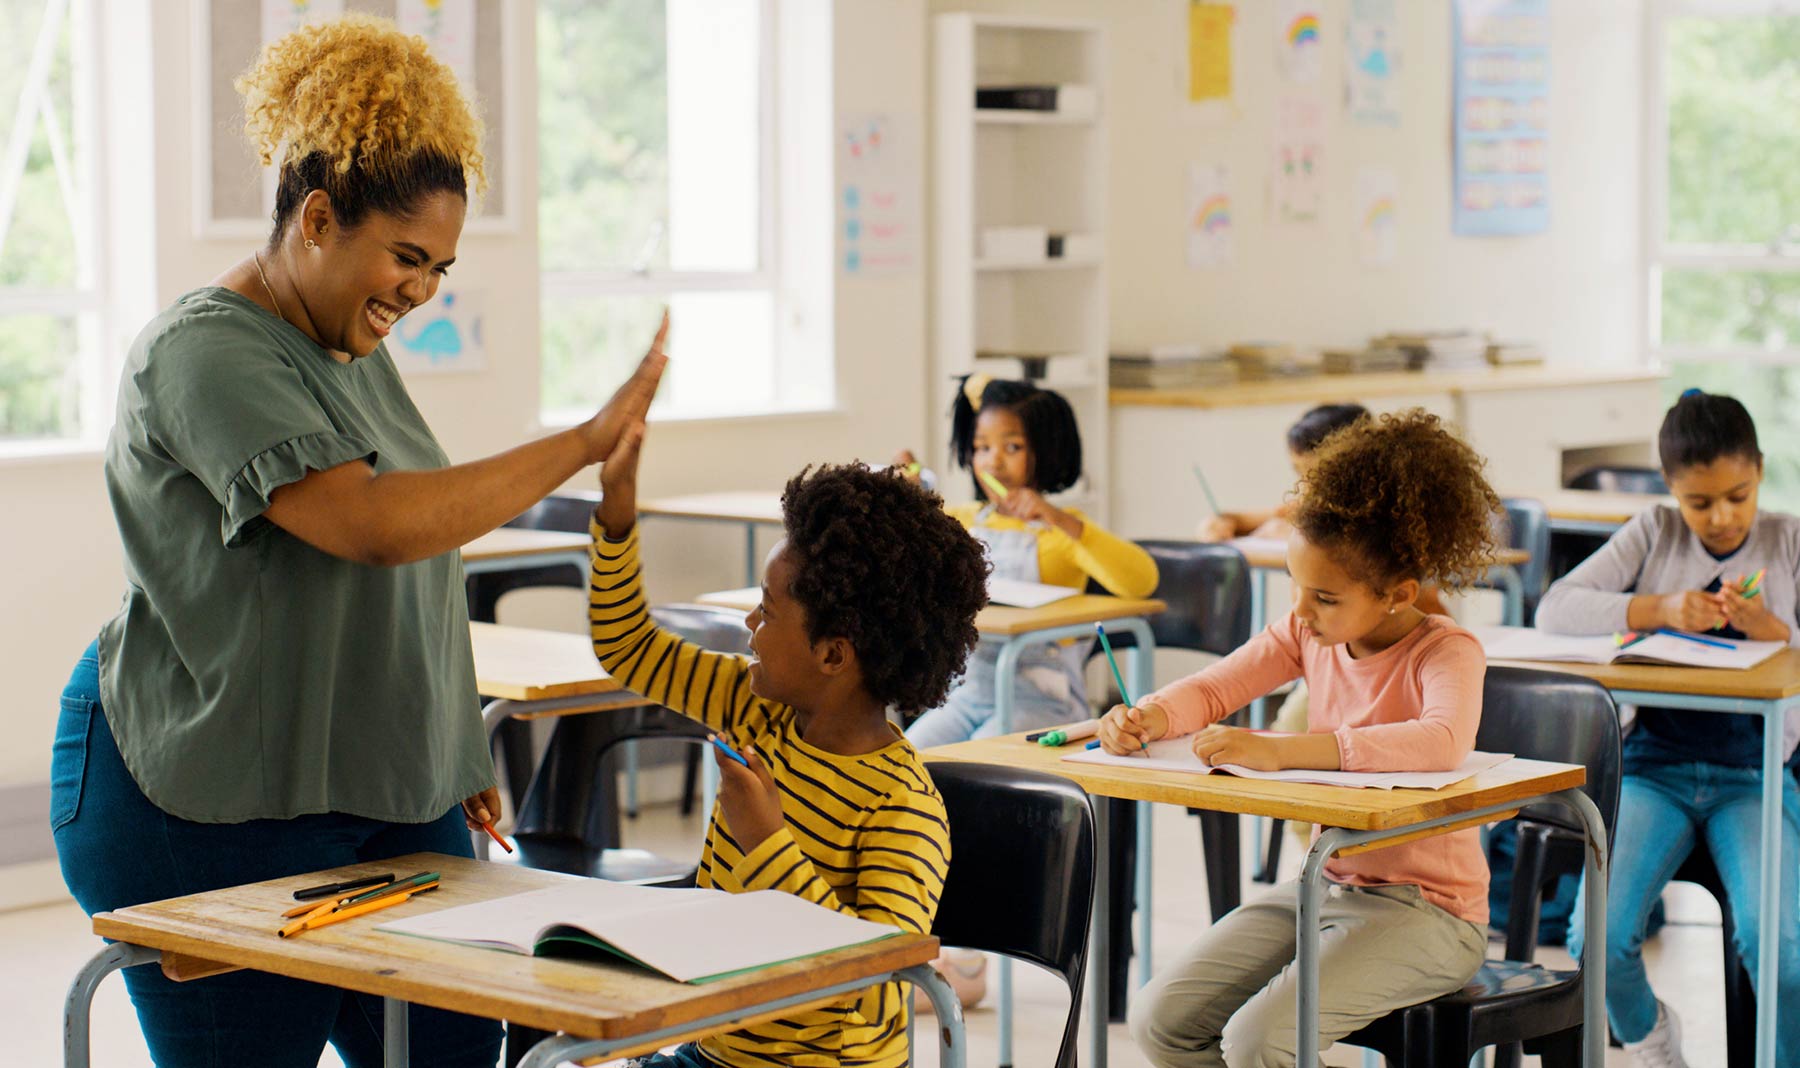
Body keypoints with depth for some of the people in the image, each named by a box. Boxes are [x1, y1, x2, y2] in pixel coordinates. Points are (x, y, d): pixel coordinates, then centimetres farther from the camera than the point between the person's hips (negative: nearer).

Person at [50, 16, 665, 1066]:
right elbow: (375, 524, -30)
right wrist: (585, 443, -24)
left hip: (381, 794, 9)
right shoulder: (205, 351, -17)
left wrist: (454, 756, 23)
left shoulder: (355, 350, 13)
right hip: (214, 818, -8)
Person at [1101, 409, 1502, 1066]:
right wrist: (1147, 718, -16)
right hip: (1327, 885, 7)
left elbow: (1441, 742, -38)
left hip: (1428, 909, -7)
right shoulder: (1309, 634, 2)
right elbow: (1213, 690, 9)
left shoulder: (1445, 654, -17)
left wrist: (1277, 751, -45)